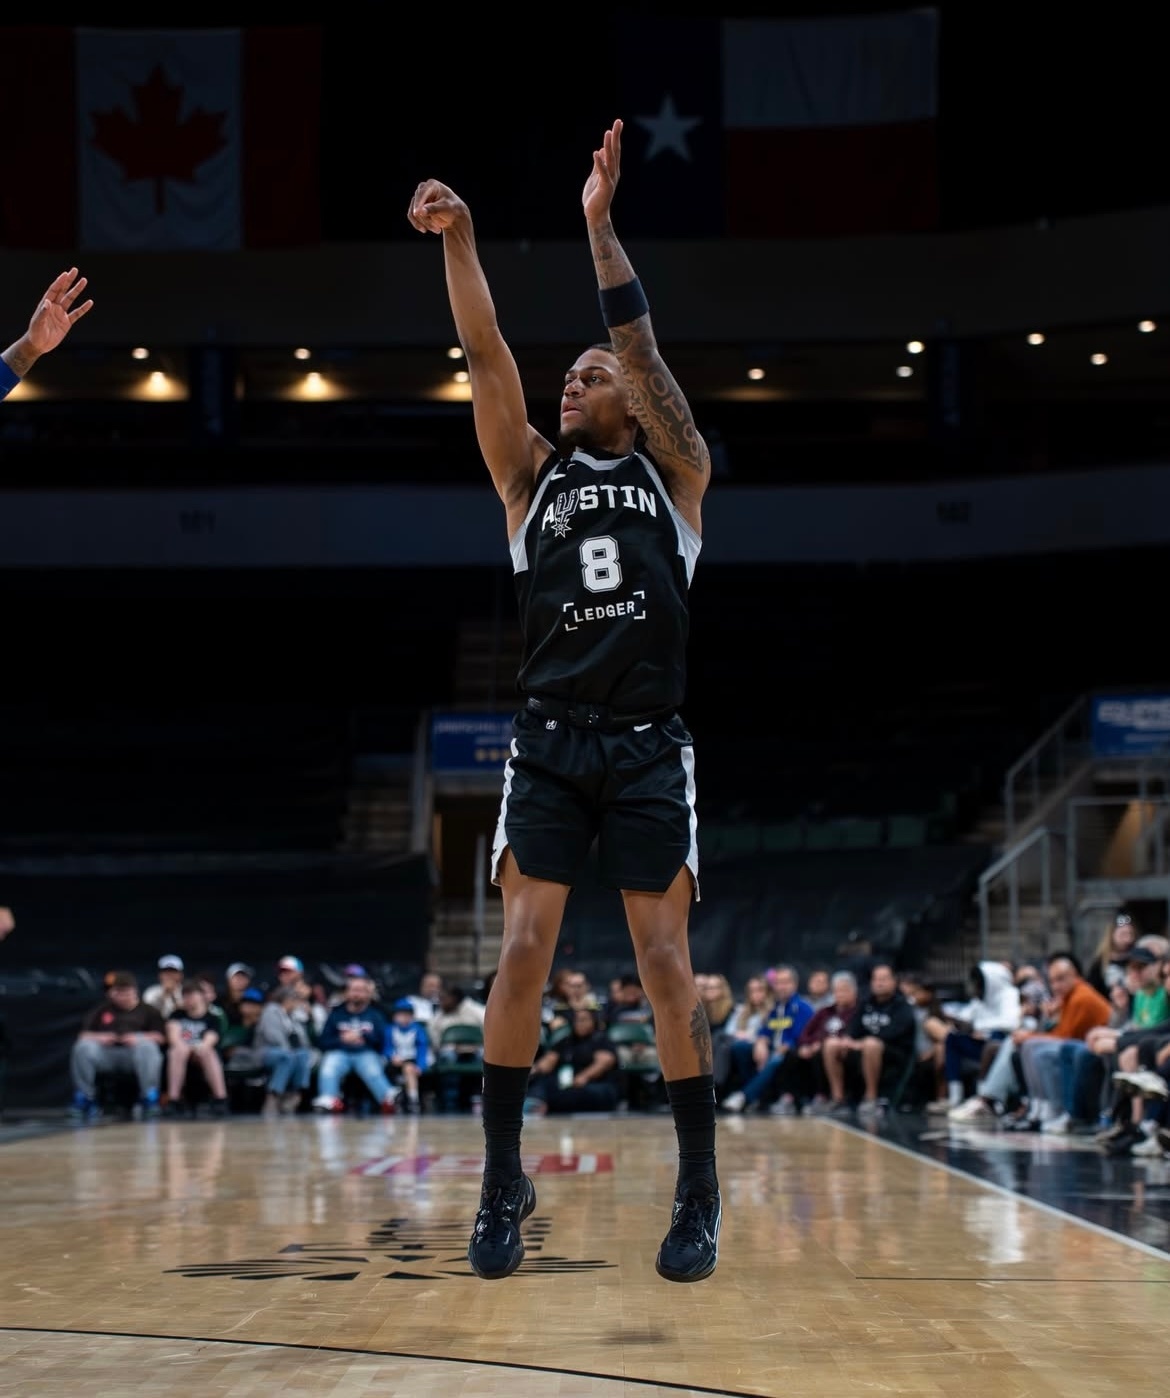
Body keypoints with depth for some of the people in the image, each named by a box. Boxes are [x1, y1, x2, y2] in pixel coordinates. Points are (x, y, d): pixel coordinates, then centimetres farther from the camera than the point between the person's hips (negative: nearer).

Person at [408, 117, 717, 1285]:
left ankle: (699, 1195, 7)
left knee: (665, 961, -2)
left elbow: (641, 346, -5)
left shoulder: (675, 473, 7)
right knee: (523, 947, -5)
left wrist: (600, 222, -12)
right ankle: (502, 1183, 4)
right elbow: (487, 359, 0)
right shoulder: (533, 474, 12)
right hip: (549, 741, 2)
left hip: (648, 746, -2)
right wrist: (458, 242, -13)